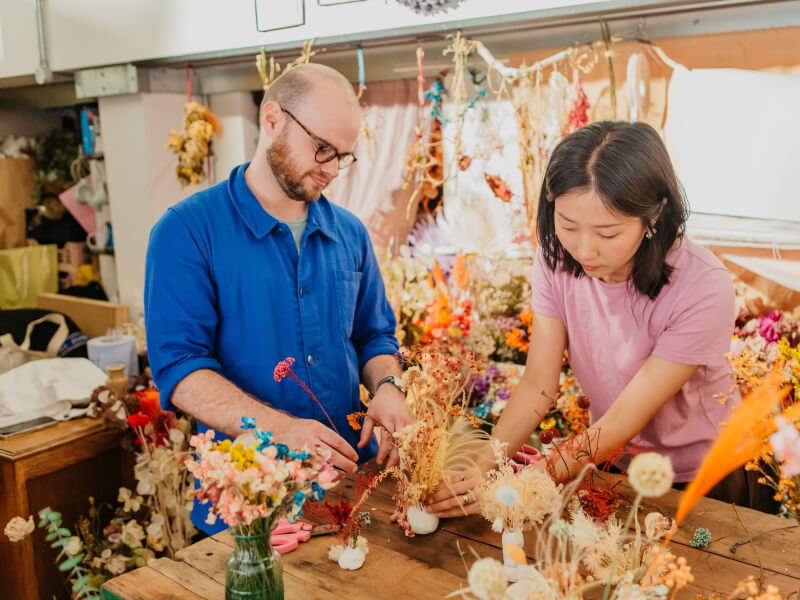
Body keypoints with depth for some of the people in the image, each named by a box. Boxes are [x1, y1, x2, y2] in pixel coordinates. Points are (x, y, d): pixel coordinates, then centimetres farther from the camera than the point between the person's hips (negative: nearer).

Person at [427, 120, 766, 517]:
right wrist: (483, 472, -32)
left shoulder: (703, 288, -31)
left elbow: (625, 419, -28)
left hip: (702, 479, -3)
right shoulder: (557, 256, -17)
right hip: (609, 457, 3)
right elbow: (537, 385, -18)